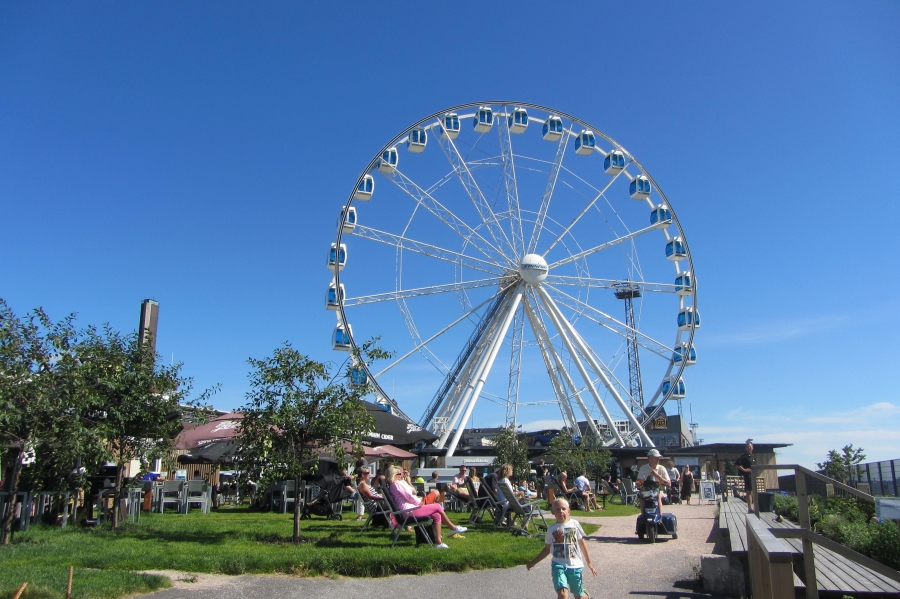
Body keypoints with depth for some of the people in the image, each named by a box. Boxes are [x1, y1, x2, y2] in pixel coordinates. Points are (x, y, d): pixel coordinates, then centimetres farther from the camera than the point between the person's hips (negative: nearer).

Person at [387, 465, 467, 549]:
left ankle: (439, 542, -7)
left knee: (437, 515, -4)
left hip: (412, 508, 10)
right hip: (410, 510, -10)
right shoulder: (396, 484, -9)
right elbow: (409, 497, -12)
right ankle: (454, 528, 3)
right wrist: (419, 502, -2)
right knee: (438, 507, -10)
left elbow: (413, 492, 21)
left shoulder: (400, 483, 22)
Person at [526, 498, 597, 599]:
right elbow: (547, 549, 14)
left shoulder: (574, 524, 0)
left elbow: (582, 544, 7)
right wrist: (533, 562, 14)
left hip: (575, 565, 0)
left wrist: (589, 563, 8)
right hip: (558, 565, 0)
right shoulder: (551, 529, 4)